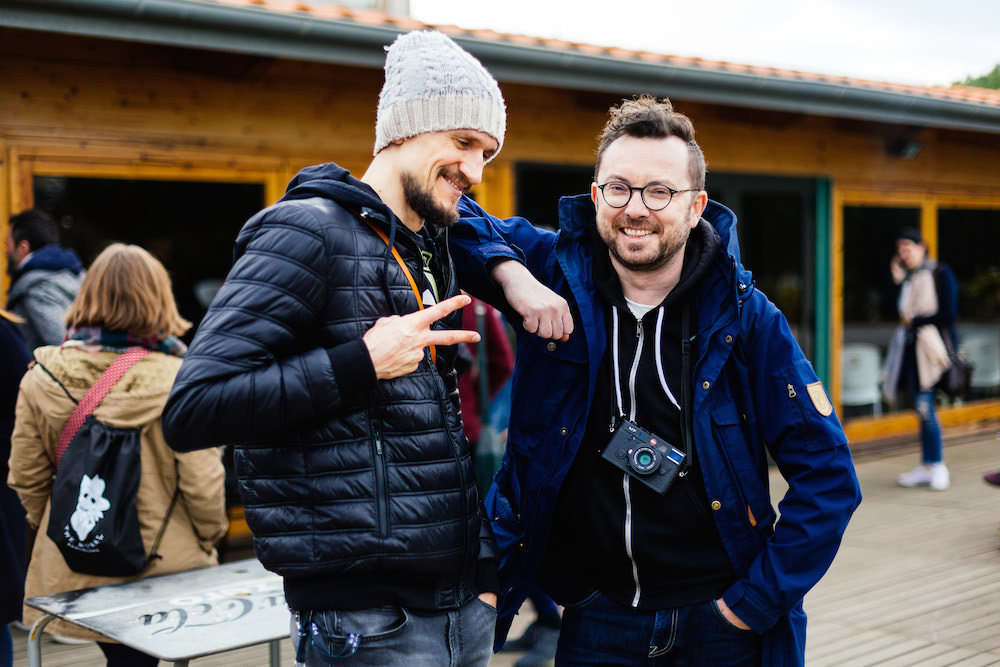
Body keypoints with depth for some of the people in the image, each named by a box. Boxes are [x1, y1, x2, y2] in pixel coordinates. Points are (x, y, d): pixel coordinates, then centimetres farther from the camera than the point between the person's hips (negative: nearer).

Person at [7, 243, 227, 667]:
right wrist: (209, 537, 5)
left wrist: (48, 529, 21)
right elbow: (202, 483, -14)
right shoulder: (177, 381, -17)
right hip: (164, 567, -3)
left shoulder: (40, 379, -6)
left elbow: (26, 477, 3)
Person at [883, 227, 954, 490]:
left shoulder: (939, 274, -5)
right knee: (922, 408, 9)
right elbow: (899, 310, 11)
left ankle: (937, 466, -1)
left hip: (929, 345, -7)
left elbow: (948, 314, -9)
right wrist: (898, 281, 4)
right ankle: (926, 467, 13)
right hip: (910, 346, 7)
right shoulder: (907, 277, 16)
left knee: (925, 406, -11)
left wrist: (915, 320, -7)